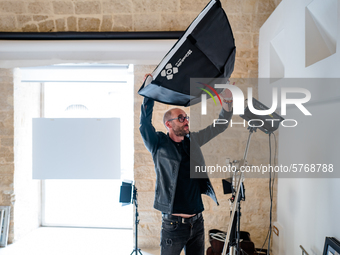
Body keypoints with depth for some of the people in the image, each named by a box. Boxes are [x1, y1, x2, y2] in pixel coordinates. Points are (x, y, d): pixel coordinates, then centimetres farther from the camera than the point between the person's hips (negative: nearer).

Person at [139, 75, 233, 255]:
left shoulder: (193, 141, 8)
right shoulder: (159, 145, -4)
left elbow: (220, 126, 11)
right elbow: (145, 125, -17)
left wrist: (228, 102, -3)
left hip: (197, 221, 5)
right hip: (173, 224, -5)